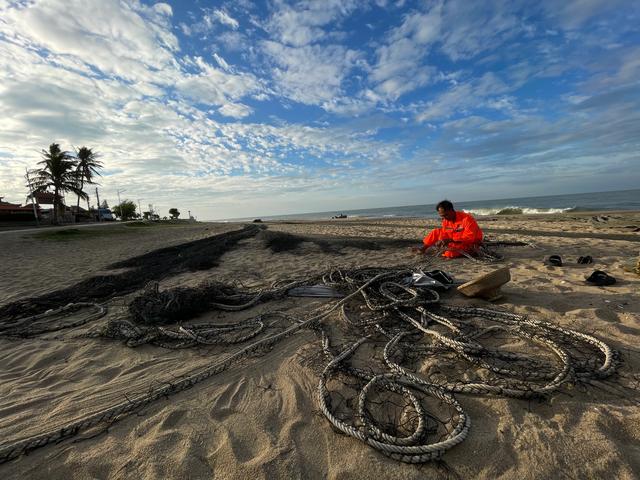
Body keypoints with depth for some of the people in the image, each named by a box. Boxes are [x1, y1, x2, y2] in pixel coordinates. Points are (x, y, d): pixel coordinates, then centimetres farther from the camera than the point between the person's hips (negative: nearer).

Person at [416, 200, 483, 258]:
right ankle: (424, 247, 3)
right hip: (456, 241, 7)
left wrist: (451, 240, -35)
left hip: (472, 243, -7)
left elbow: (470, 237, -29)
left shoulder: (466, 218, -25)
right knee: (436, 232, 0)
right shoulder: (446, 220, -4)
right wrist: (441, 240, -22)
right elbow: (444, 234, 3)